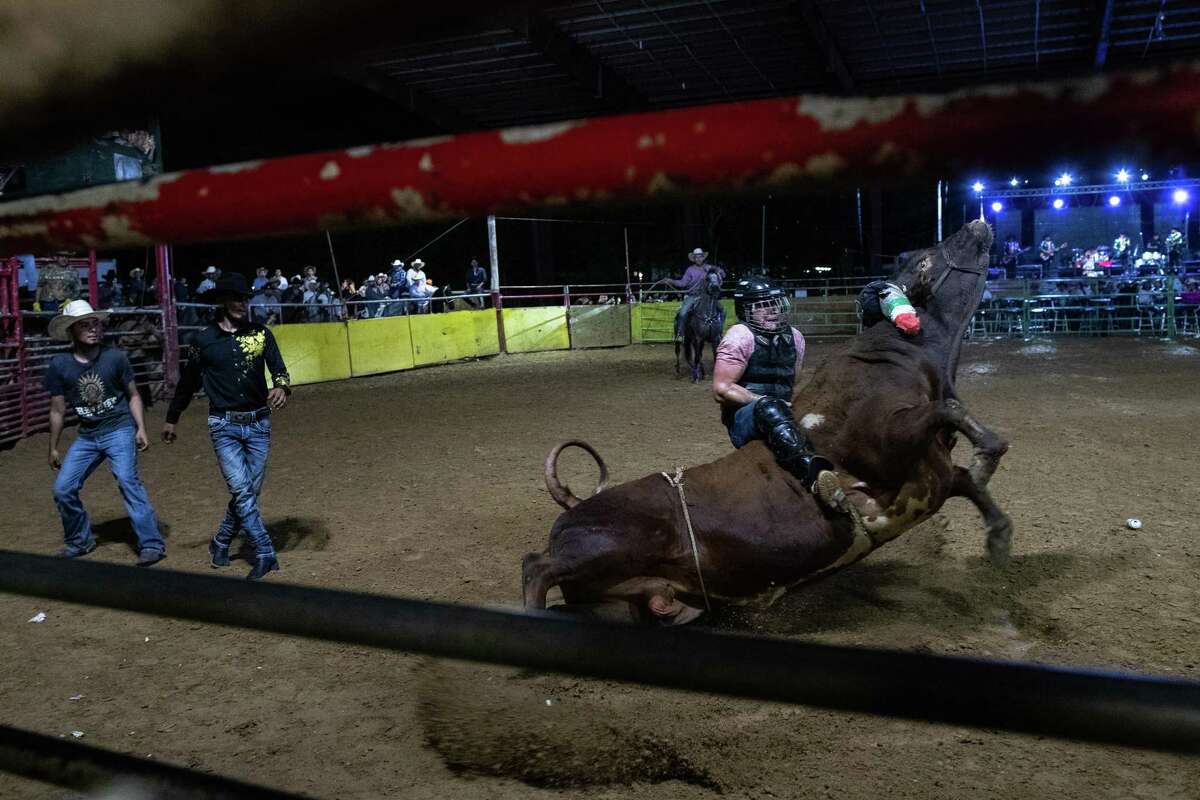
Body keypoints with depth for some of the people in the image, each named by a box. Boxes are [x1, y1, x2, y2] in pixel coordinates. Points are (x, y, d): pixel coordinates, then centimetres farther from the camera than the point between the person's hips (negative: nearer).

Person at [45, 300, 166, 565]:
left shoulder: (115, 357, -7)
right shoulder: (59, 365, -1)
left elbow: (133, 396, 4)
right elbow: (57, 411, 8)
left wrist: (141, 429, -7)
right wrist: (53, 449, 12)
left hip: (119, 430, -4)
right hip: (87, 436, 4)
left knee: (127, 479, -20)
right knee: (63, 489, 2)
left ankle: (152, 545, -17)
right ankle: (80, 541, 27)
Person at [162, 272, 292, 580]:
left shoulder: (261, 333, 3)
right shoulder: (204, 340, 1)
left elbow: (279, 370, -3)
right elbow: (188, 383, 13)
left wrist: (282, 387, -27)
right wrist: (171, 419, 22)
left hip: (258, 424, 2)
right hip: (224, 427, -2)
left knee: (249, 492, 8)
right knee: (241, 491, -12)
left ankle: (221, 543, 30)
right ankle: (265, 554, -7)